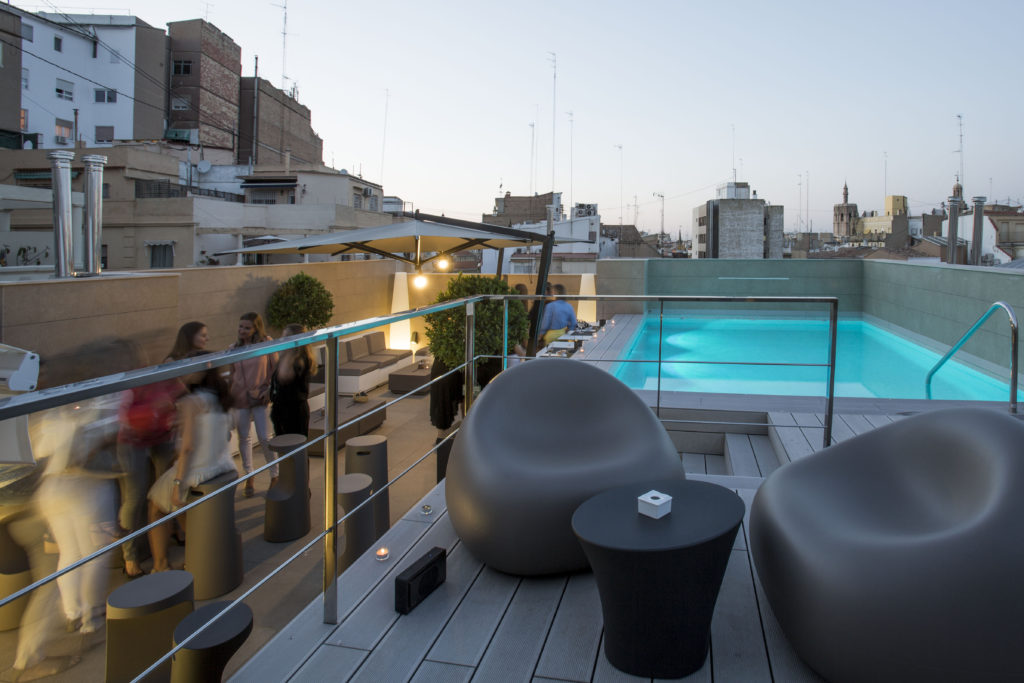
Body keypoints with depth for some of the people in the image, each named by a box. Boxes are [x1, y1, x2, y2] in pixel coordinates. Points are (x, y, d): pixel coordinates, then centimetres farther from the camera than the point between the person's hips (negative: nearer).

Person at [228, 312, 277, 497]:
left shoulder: (266, 343, -5)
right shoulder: (234, 348, 3)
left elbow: (276, 368, -1)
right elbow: (230, 374, 12)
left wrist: (270, 390, -11)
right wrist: (228, 396, 8)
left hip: (260, 397, -3)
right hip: (240, 398, 3)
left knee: (264, 438, -5)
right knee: (243, 437, 10)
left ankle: (275, 476, 13)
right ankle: (249, 478, 25)